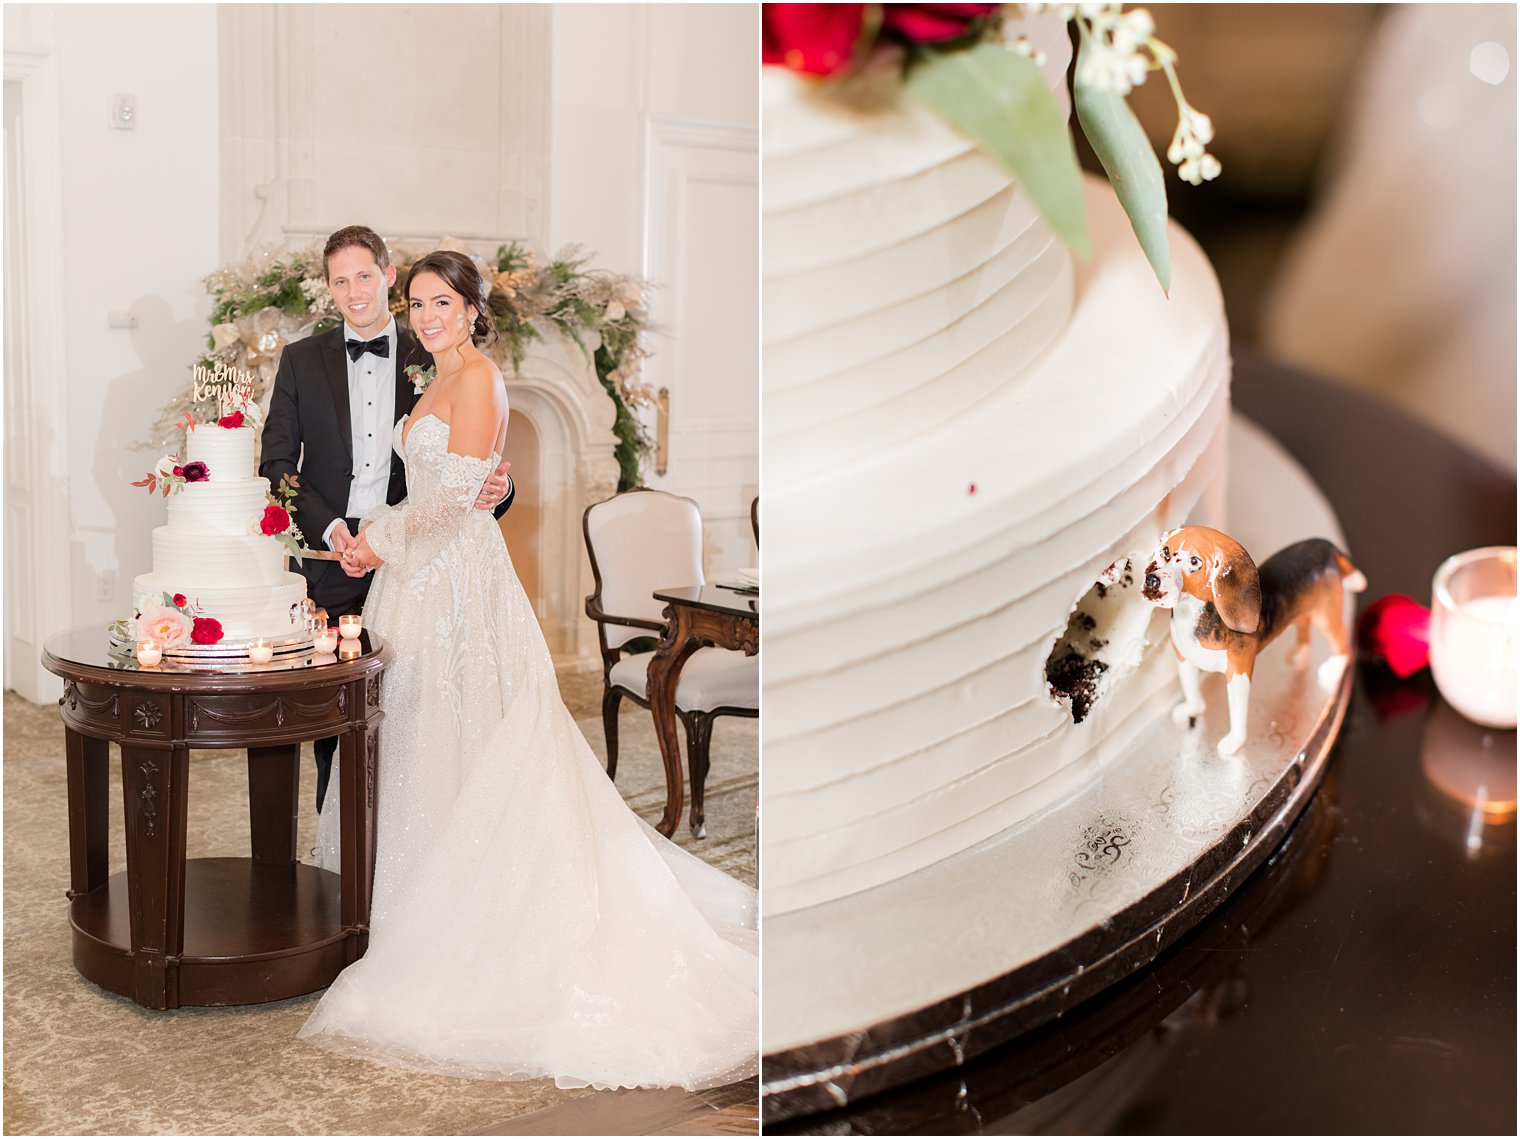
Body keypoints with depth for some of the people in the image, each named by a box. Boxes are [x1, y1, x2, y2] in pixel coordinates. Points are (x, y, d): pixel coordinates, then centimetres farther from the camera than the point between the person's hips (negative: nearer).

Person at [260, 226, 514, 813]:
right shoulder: (302, 360, 8)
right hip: (333, 561, 0)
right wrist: (328, 528, -11)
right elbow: (277, 463, 4)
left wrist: (495, 489, -16)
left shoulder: (431, 362, 8)